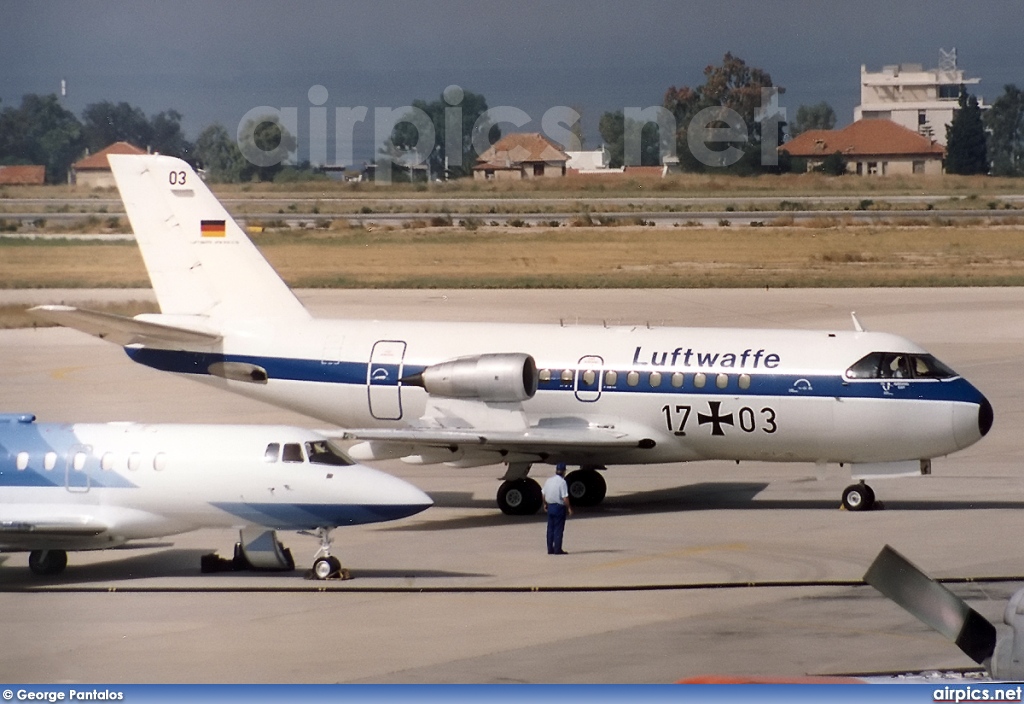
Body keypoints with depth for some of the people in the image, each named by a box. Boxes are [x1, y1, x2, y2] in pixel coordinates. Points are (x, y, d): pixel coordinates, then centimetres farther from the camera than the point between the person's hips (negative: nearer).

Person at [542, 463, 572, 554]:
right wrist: (569, 508, -9)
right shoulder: (562, 482, -16)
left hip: (550, 506, 6)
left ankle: (550, 549, 16)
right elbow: (565, 498, -20)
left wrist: (545, 504, 30)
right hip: (559, 507, -6)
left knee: (550, 529, 12)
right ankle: (557, 549, 0)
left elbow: (544, 495, 15)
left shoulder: (548, 481, 5)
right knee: (558, 529, 0)